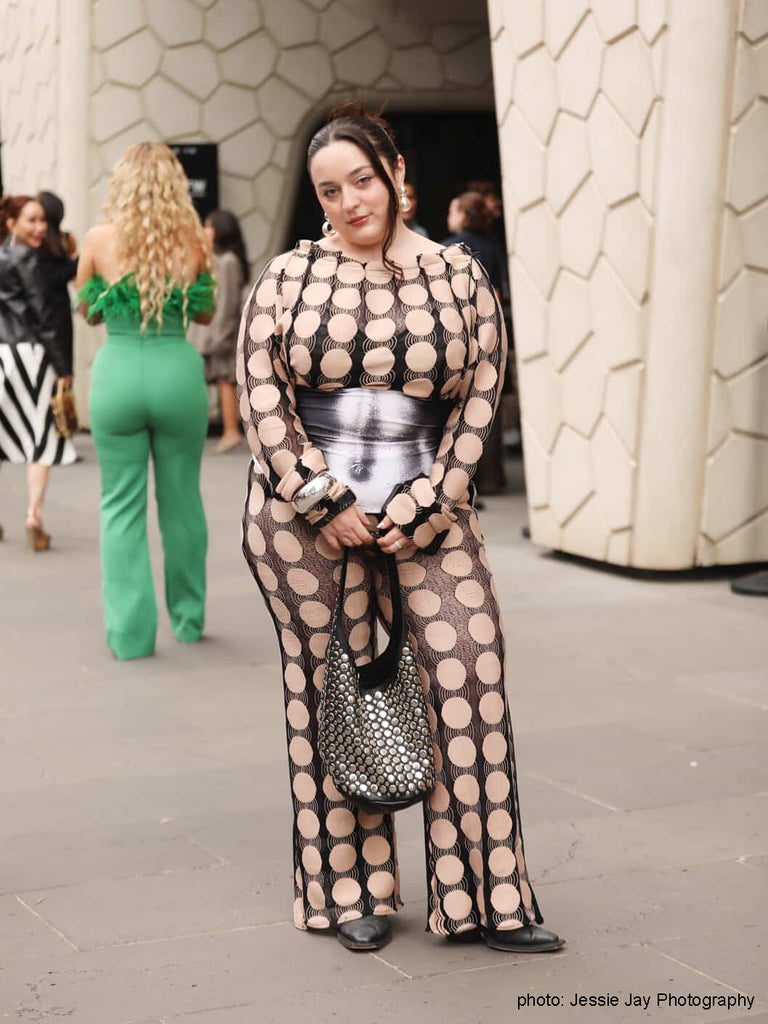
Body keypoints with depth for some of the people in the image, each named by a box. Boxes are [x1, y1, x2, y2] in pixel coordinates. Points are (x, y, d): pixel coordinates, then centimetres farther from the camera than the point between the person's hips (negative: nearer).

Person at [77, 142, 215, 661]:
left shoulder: (99, 239, -4)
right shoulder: (193, 240, -2)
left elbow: (87, 310, 10)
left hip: (118, 371, -1)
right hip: (178, 371, 1)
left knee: (122, 506, 7)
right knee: (182, 500, 14)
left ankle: (131, 632, 5)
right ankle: (188, 620, 26)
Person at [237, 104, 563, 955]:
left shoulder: (458, 276, 6)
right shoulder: (287, 278, 4)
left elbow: (479, 402, 2)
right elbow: (261, 394, -1)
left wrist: (418, 509, -6)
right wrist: (328, 503, -9)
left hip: (425, 519, 1)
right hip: (306, 519, 0)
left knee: (468, 680, -8)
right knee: (329, 694, 3)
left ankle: (484, 897, 3)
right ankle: (352, 893, 17)